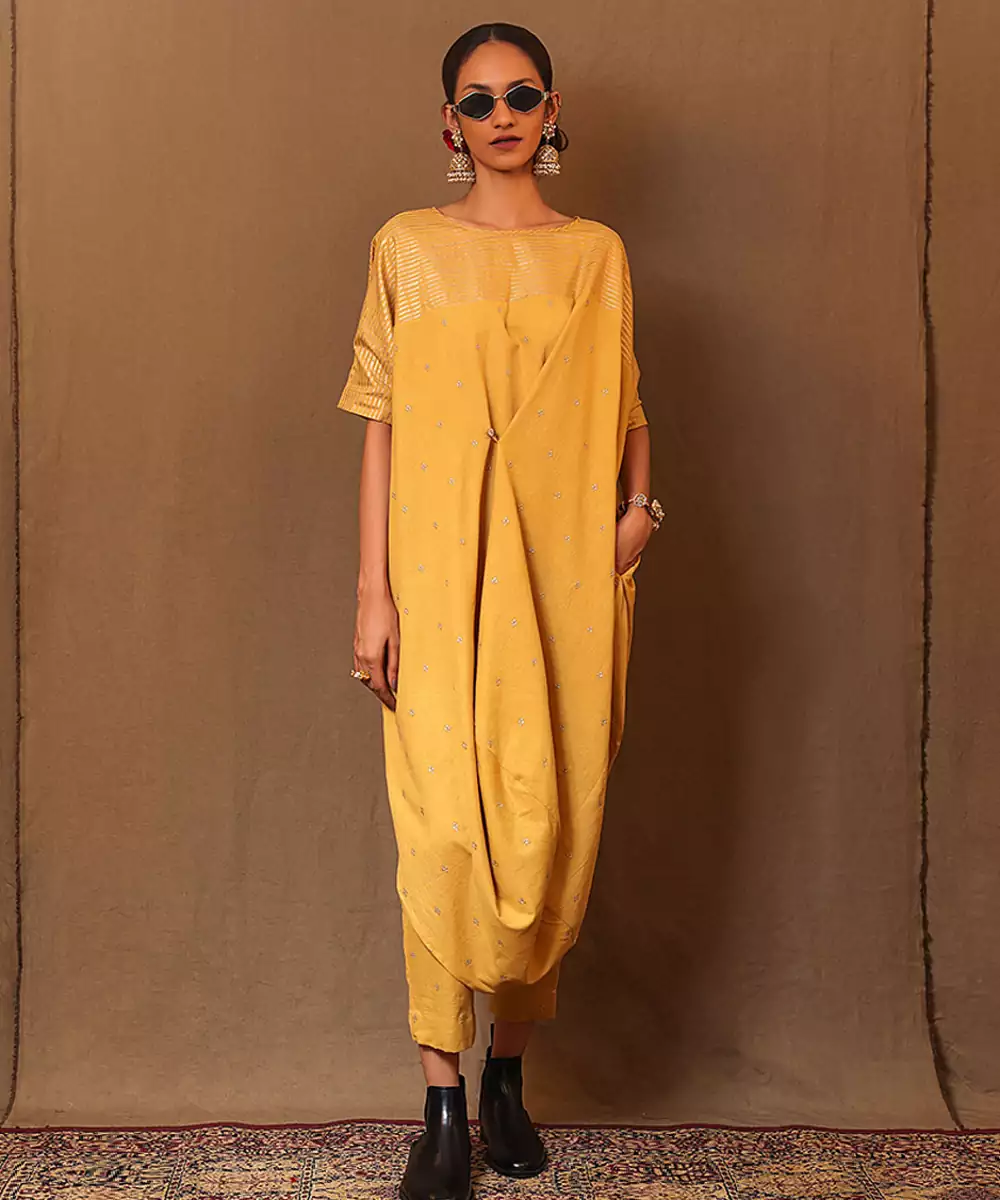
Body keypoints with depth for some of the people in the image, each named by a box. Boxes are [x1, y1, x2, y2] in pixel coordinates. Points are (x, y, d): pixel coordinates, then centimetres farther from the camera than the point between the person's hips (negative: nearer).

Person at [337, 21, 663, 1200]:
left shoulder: (597, 253, 11)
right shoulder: (408, 248, 7)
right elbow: (383, 425, 3)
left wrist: (640, 506, -3)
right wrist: (373, 590, -4)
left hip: (562, 580, 2)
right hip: (441, 577, -1)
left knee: (548, 828, 5)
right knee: (443, 829, -6)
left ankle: (509, 1070, 26)